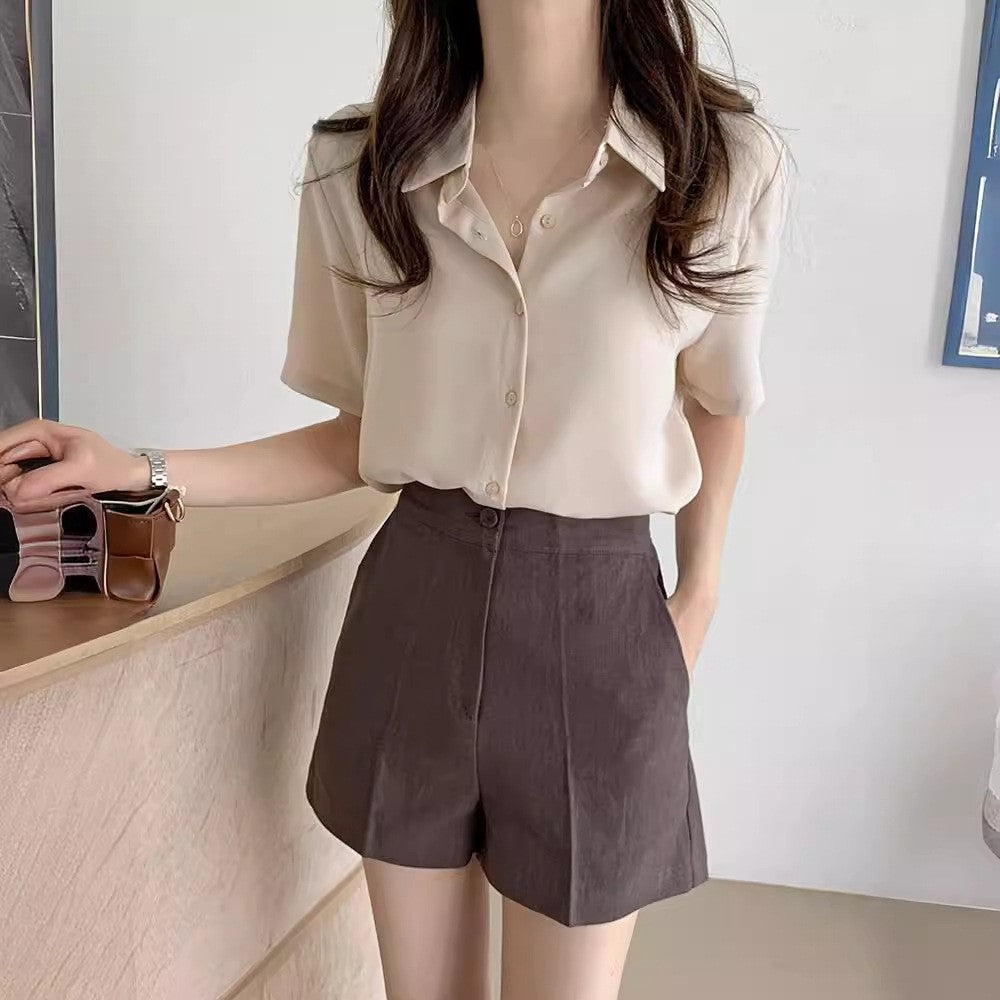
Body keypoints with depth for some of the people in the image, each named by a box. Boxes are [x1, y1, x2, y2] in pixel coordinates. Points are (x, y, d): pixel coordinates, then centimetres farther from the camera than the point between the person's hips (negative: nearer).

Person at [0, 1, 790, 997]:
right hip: (412, 607, 2)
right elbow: (365, 434, 4)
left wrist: (699, 599, 6)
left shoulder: (727, 166, -8)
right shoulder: (363, 167, -3)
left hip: (595, 621, -1)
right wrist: (138, 472, -3)